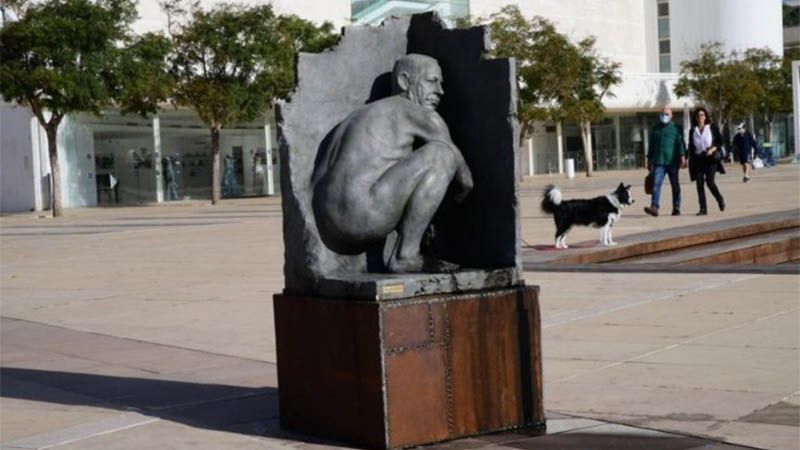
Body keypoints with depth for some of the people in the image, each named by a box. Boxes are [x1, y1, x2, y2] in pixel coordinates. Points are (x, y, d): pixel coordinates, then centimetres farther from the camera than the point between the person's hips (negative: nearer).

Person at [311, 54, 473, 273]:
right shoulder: (423, 116, 6)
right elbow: (465, 180, 11)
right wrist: (461, 190, 36)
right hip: (361, 218, -9)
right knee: (442, 153, -5)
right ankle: (406, 255, -7)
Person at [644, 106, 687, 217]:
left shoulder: (676, 128, 4)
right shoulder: (656, 129, 15)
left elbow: (680, 143, -5)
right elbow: (652, 146, 20)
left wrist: (682, 156, -17)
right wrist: (649, 160, 18)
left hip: (672, 162, -2)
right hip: (659, 162, 2)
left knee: (675, 186, 6)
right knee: (656, 184, -13)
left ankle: (676, 208, 14)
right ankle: (654, 207, -22)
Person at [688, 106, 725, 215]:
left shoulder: (713, 127, 4)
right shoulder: (693, 131, 11)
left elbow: (720, 141, 2)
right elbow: (691, 147, 14)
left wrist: (712, 149, -15)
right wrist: (691, 163, 10)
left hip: (711, 158, -3)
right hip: (698, 159, 3)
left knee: (709, 182, -15)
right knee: (699, 184, -5)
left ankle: (720, 200, 12)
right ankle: (703, 208, -1)